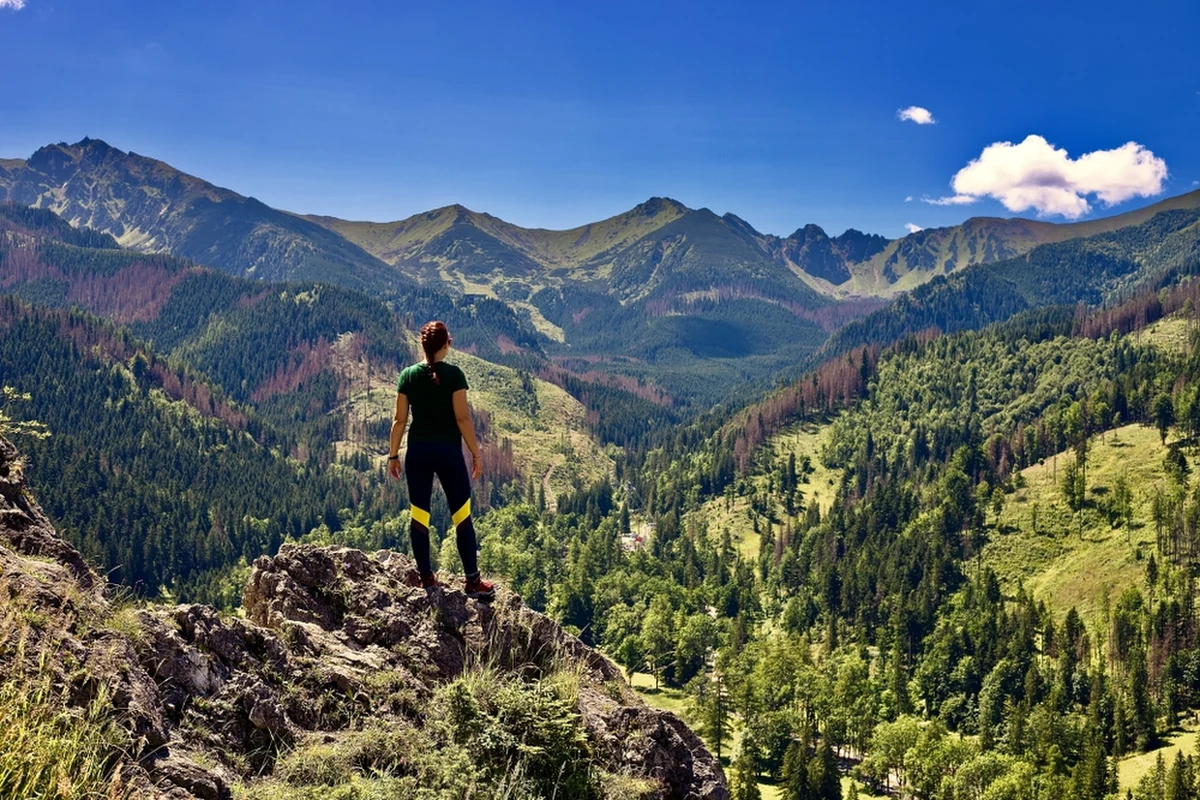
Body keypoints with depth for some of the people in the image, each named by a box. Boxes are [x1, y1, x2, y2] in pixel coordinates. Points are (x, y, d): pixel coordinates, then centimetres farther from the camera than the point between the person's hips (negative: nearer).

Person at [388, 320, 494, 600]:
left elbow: (400, 420, 2)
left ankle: (426, 578, 15)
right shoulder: (453, 374, -9)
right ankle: (473, 581, 4)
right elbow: (462, 418, -11)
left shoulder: (408, 376, 1)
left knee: (419, 516, 10)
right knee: (462, 516, 3)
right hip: (448, 450, -3)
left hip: (418, 451, 3)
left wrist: (393, 455, 10)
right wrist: (476, 453, -4)